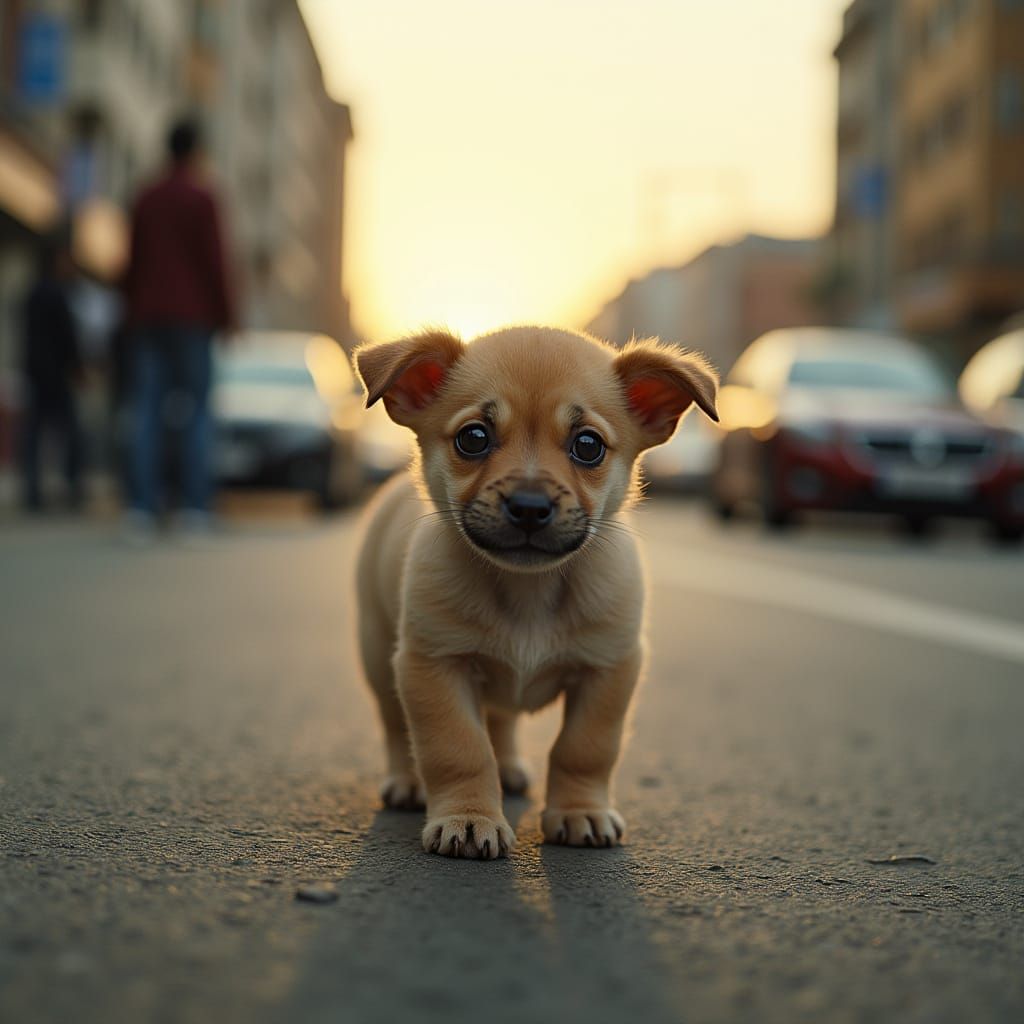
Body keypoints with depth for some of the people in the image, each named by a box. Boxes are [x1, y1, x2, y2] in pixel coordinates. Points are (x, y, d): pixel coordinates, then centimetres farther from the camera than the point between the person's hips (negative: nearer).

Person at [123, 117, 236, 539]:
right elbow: (215, 262, -9)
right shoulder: (201, 199, -4)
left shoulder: (145, 199, 13)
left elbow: (133, 263, 14)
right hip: (191, 317, -5)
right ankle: (195, 507, -7)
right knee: (196, 413, -2)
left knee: (146, 413, 1)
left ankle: (142, 506, -5)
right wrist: (227, 316, -4)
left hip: (147, 318, 5)